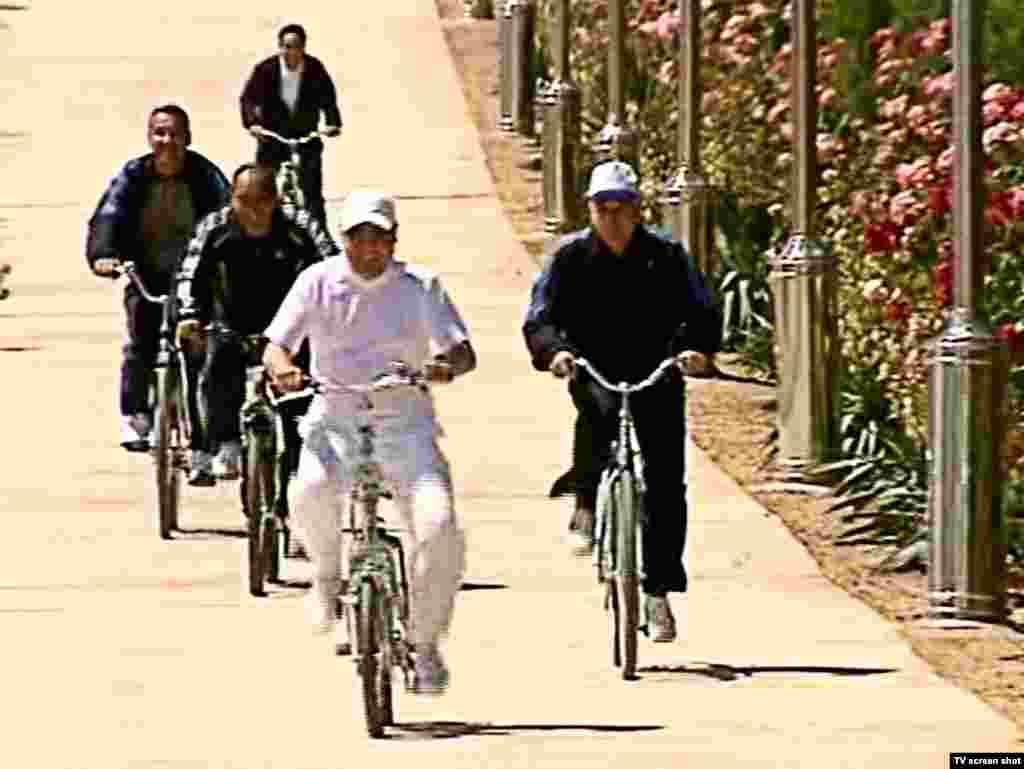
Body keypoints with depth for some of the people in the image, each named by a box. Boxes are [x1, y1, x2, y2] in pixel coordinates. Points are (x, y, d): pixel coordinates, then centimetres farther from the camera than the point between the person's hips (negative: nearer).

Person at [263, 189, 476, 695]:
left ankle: (426, 643, 2)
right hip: (335, 420, 0)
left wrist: (447, 365, -29)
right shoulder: (319, 283, 4)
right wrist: (284, 368, -24)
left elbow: (463, 351, -4)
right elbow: (275, 346, 0)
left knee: (439, 527, -19)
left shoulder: (419, 287, 3)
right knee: (311, 493, -33)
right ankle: (327, 573, 1)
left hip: (404, 421, 0)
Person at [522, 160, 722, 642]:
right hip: (594, 373, -1)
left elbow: (702, 312, -4)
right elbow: (539, 319, -5)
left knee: (665, 485, -5)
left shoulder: (665, 257, 2)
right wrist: (555, 350, -26)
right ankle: (586, 509, -21)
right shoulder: (571, 257, 1)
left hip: (656, 378, 1)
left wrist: (696, 347, -26)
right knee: (600, 411, -38)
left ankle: (660, 593, 4)